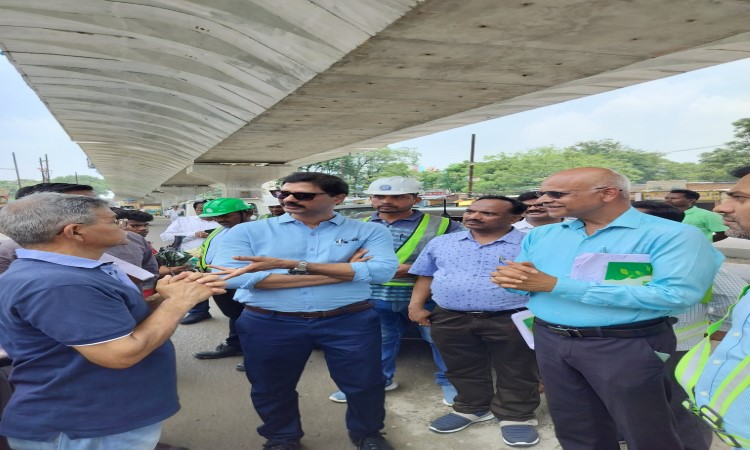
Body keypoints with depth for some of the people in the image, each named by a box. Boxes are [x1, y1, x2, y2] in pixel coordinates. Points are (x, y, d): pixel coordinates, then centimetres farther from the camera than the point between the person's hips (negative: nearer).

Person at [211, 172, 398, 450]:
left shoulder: (369, 231, -2)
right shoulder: (248, 231, -3)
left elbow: (382, 270, -18)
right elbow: (229, 276, -19)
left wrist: (290, 265, -23)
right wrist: (343, 272, -17)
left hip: (350, 322, 0)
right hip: (268, 324, 1)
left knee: (364, 384, 11)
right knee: (270, 388, 16)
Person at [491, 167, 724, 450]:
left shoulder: (673, 235, -13)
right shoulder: (540, 235, 6)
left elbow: (676, 294, -26)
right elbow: (523, 281, 12)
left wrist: (556, 286, -26)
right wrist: (510, 277, -18)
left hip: (627, 346, -5)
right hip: (549, 341, 6)